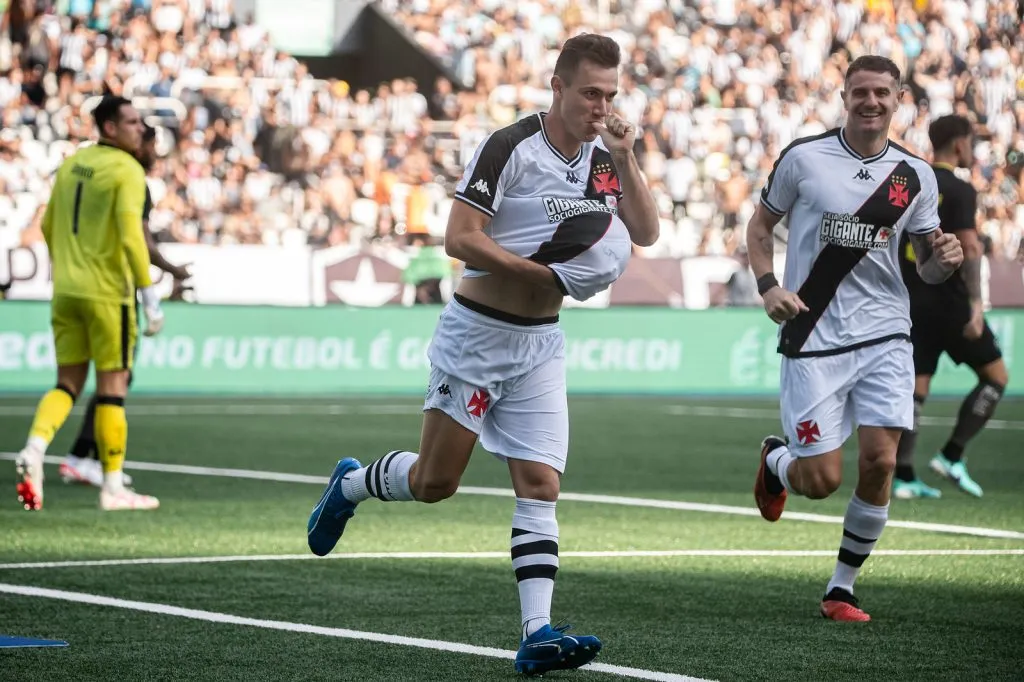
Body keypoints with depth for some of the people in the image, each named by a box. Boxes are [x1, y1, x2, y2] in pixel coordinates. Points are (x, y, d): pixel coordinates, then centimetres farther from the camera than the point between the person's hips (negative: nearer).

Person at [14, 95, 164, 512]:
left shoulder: (72, 164, 11)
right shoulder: (127, 170, -11)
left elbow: (49, 227, 19)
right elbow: (131, 236, -21)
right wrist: (149, 295, -18)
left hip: (66, 289, 6)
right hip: (107, 291, -6)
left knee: (68, 382, 12)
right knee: (112, 385, 1)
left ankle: (35, 448, -13)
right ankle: (113, 486, 5)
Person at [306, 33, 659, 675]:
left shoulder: (604, 156, 5)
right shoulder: (510, 147, -16)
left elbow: (647, 233, -2)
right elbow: (460, 238, -19)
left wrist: (625, 159, -14)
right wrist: (549, 273, -22)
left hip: (541, 342, 5)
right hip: (479, 333, -5)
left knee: (541, 485, -6)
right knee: (434, 481, 3)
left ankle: (537, 633, -11)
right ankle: (350, 484, 34)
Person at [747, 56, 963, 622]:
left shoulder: (915, 175, 6)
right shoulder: (803, 157, -2)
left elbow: (927, 268, 14)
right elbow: (760, 225, 9)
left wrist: (944, 258, -10)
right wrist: (769, 287, -8)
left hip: (884, 336, 2)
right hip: (813, 337, -2)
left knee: (879, 462, -10)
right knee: (821, 480, -5)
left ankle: (841, 588, 8)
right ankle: (774, 459, 33)